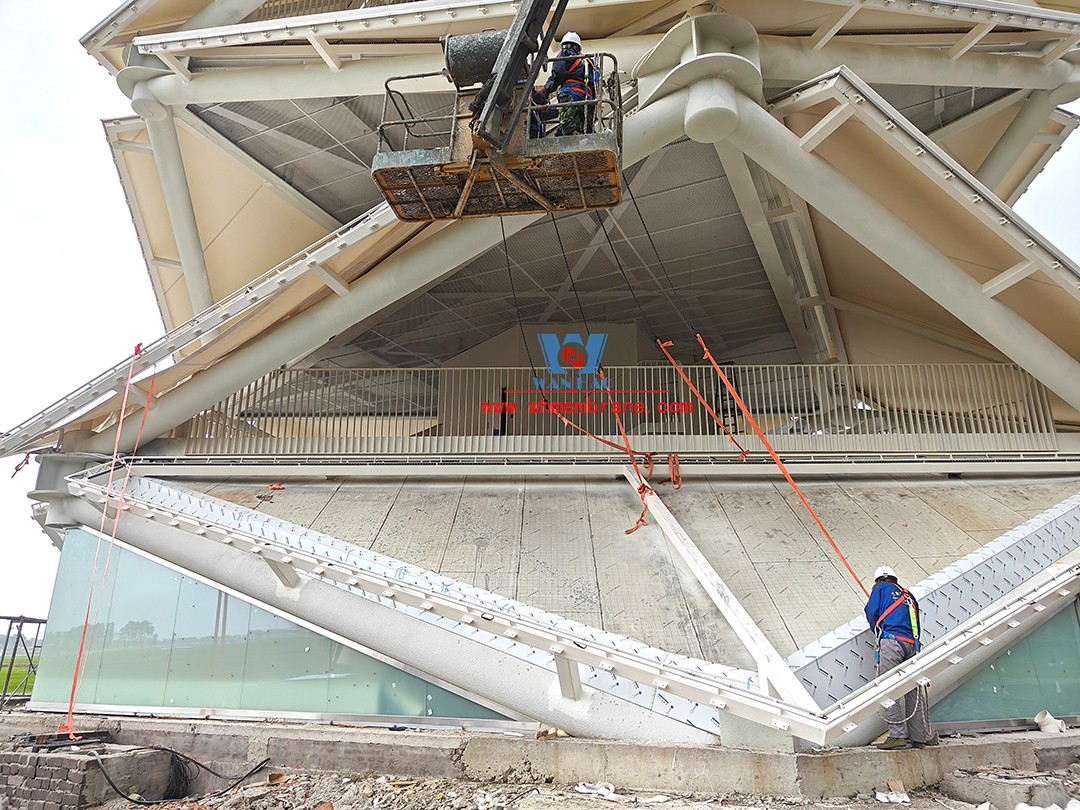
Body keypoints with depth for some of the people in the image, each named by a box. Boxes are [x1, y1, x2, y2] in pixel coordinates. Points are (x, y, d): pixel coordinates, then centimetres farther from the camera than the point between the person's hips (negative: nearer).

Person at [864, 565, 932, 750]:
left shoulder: (881, 588, 13)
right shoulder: (908, 595, 29)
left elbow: (872, 612, 3)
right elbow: (916, 625, 23)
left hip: (891, 640, -6)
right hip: (912, 644, 6)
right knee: (913, 691, 7)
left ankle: (898, 735, -13)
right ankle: (919, 737, 9)